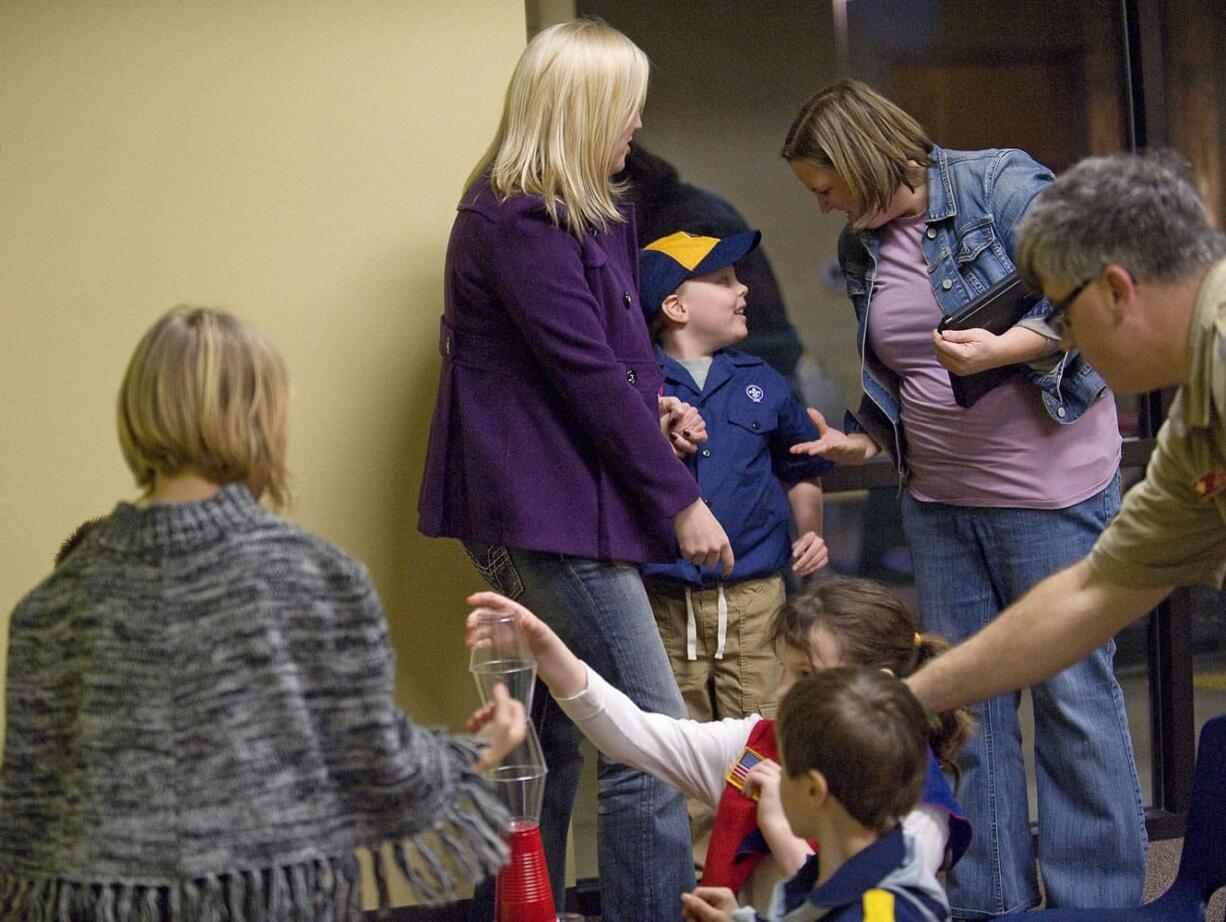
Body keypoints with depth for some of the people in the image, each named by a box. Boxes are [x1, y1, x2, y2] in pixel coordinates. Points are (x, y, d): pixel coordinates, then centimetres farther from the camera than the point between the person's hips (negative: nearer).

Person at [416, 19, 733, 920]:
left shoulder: (586, 214, 16)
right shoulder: (519, 222, -16)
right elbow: (587, 376, -17)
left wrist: (652, 407, 2)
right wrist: (680, 500, -12)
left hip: (536, 510, 10)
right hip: (550, 511, -10)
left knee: (552, 739, 14)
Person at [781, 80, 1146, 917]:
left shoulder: (1002, 186, -9)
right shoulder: (861, 249, 12)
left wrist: (1004, 347, -26)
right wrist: (866, 441, 8)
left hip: (1048, 487, -7)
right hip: (937, 498, 7)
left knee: (1073, 694, -2)